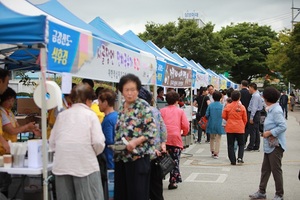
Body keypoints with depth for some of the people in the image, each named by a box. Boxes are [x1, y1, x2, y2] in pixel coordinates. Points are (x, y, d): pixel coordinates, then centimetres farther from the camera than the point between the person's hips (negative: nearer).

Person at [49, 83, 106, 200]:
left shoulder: (61, 115, 11)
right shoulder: (90, 115, 2)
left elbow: (52, 142, 10)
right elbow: (98, 142, -7)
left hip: (62, 165, 4)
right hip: (85, 164, -4)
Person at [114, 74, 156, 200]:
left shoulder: (143, 106, -7)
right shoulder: (122, 107, 12)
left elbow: (151, 130, -12)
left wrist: (136, 141, -24)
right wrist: (116, 145, 5)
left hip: (138, 156, -6)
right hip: (121, 156, 6)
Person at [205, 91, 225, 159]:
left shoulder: (210, 105, -6)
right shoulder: (221, 106, -10)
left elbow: (207, 115, -4)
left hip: (211, 124, 2)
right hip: (219, 124, -2)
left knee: (212, 138, 20)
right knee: (218, 139, 6)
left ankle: (212, 151, 26)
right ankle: (216, 153, 4)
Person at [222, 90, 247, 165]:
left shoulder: (228, 106, -6)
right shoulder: (242, 107, -4)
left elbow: (224, 116, 0)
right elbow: (245, 119, 2)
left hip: (230, 128, 0)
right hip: (240, 128, 0)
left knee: (230, 145, 7)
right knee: (241, 144, 15)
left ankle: (233, 161, 5)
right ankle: (240, 157, -3)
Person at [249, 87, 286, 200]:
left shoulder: (276, 111, -18)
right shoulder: (271, 109, 11)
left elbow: (283, 126, -24)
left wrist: (269, 133, -19)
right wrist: (266, 132, 0)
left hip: (275, 145, -10)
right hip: (269, 145, 10)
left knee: (276, 170, 1)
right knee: (265, 169, 14)